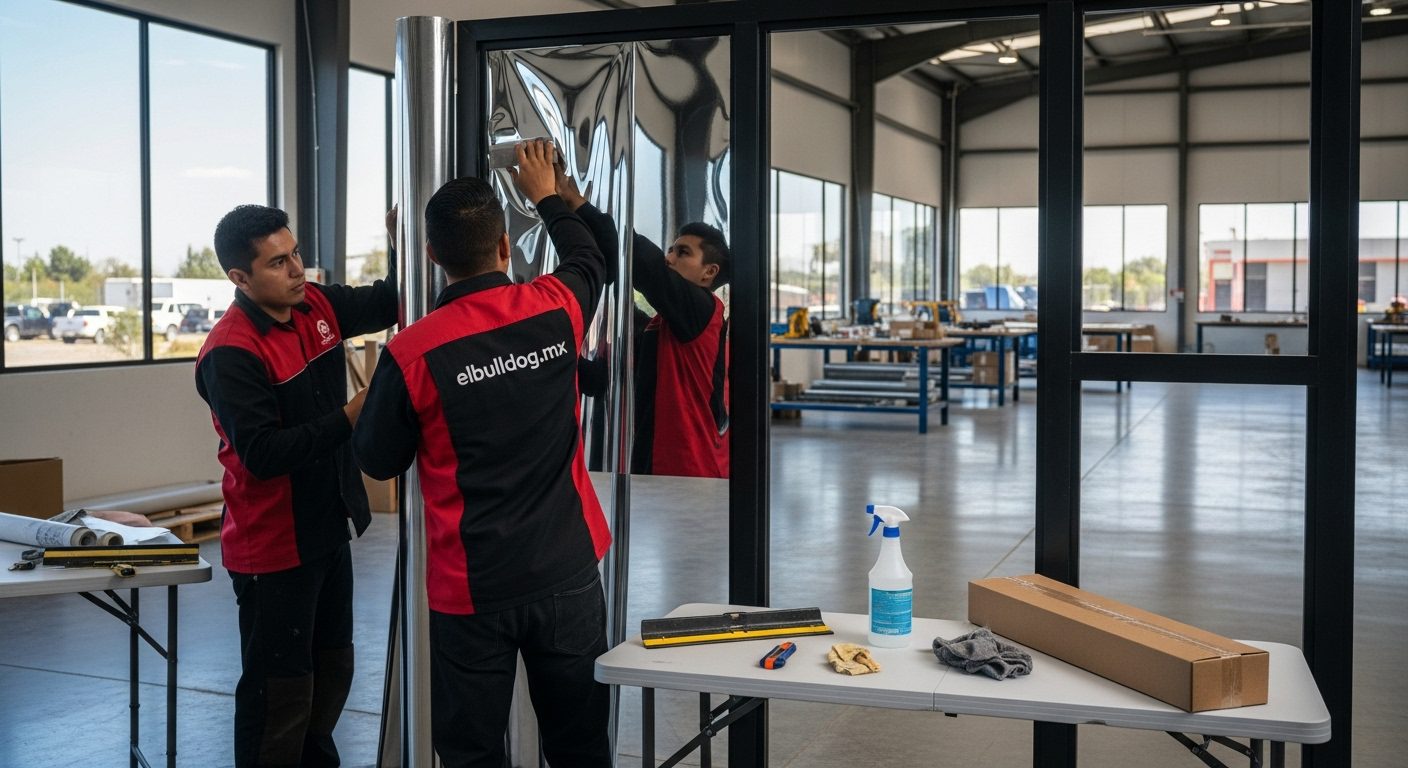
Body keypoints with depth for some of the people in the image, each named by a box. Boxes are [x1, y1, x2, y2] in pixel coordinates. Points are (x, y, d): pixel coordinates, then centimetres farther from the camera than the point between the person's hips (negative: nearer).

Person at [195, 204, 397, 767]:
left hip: (328, 531, 8)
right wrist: (350, 418, -30)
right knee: (281, 693, 2)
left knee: (332, 670, 22)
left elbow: (389, 302, 13)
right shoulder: (230, 353, -22)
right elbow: (262, 453, -26)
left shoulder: (316, 306, 0)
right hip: (273, 548, -8)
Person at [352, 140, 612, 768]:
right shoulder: (556, 310, -6)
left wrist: (376, 393, 17)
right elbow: (589, 258, 19)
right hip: (568, 571, 3)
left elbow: (377, 461, 0)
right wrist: (546, 196, 34)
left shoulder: (413, 352, -15)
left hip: (472, 589, -2)